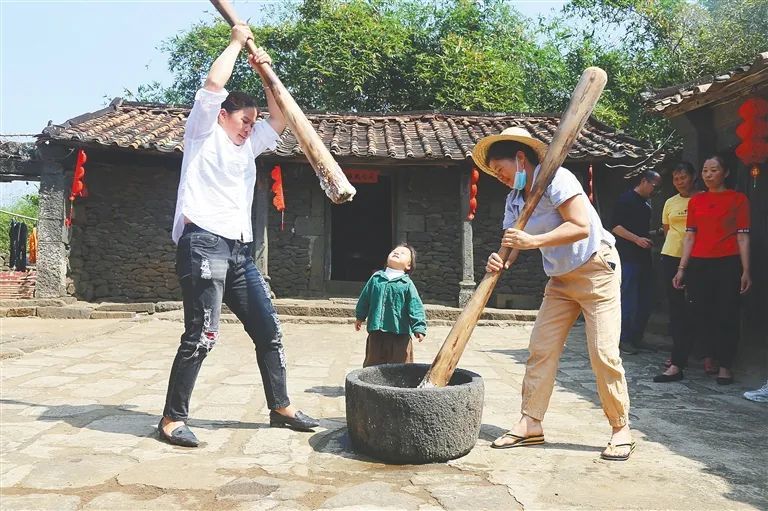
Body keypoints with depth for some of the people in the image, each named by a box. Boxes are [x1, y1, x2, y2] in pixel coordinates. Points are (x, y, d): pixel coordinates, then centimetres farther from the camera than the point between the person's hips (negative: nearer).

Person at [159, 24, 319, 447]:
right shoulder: (203, 134, 8)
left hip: (240, 250, 8)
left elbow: (280, 120, 28)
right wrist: (236, 42, 7)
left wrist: (266, 74, 21)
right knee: (201, 336, -11)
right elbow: (214, 84, -6)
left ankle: (281, 407, 17)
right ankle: (172, 419, 2)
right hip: (204, 243, -8)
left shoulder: (248, 145, 28)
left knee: (268, 330, 6)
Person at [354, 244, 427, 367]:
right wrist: (360, 317, 22)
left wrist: (419, 328, -16)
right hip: (376, 331, 3)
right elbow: (364, 298, 15)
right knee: (372, 363, 15)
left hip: (399, 332, -3)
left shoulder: (407, 284, -6)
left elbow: (415, 307, -8)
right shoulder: (376, 278, 4)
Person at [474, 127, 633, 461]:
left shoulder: (556, 179, -18)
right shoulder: (515, 199, 5)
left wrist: (533, 241, -31)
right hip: (560, 278, 8)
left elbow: (581, 227, -26)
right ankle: (530, 424, 9)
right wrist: (501, 260, -24)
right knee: (540, 348, 2)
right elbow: (513, 242, -2)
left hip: (595, 268, -8)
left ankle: (621, 430, 8)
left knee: (603, 353, -8)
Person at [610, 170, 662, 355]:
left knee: (645, 299, 8)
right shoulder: (626, 199, -6)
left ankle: (637, 338, 17)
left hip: (643, 256, 9)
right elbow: (615, 226, -13)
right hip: (628, 257, -9)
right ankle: (624, 339, 1)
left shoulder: (647, 203, 19)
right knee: (629, 298, -6)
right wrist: (637, 239, -19)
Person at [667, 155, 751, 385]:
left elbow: (743, 236, 0)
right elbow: (689, 236, 10)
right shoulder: (695, 201, 11)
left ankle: (725, 366, 14)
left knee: (727, 316, 2)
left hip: (728, 264, -2)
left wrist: (746, 270, -5)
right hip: (699, 265, 2)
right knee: (702, 315, 3)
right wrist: (682, 268, 4)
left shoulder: (738, 199, 3)